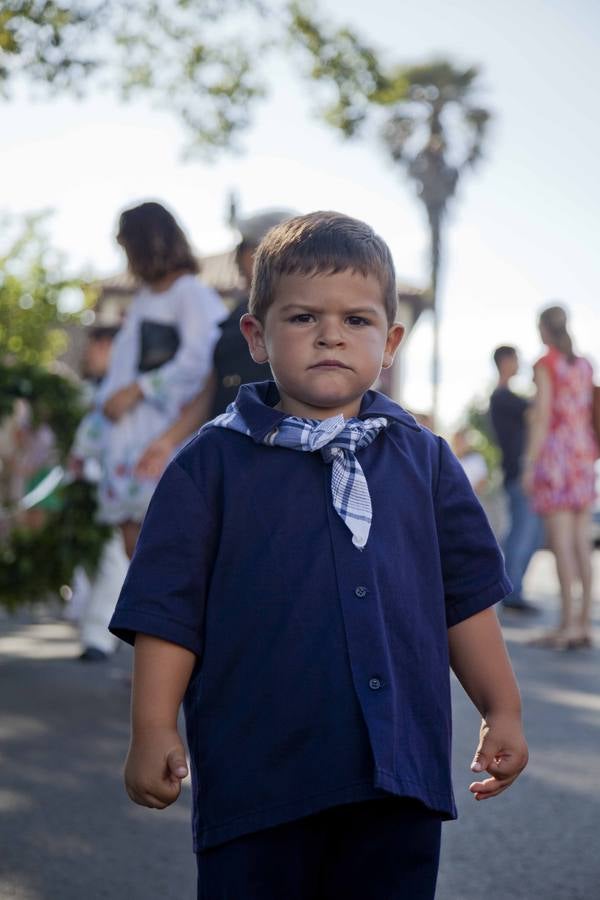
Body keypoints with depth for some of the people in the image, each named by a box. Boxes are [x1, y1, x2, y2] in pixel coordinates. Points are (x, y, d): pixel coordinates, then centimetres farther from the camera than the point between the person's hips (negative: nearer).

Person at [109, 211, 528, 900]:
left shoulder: (424, 461, 10)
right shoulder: (212, 464, 0)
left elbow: (466, 596, 15)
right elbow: (166, 606, -1)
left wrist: (502, 711, 14)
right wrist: (153, 731, -6)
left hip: (400, 766, 3)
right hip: (258, 770, -3)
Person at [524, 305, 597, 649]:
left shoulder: (546, 365, -6)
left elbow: (543, 417, -11)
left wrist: (530, 464, -10)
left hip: (556, 453, -6)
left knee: (561, 540, -7)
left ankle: (568, 623, -10)